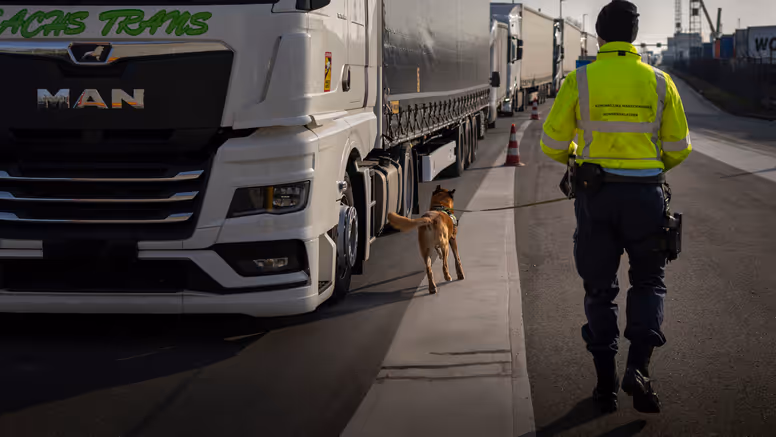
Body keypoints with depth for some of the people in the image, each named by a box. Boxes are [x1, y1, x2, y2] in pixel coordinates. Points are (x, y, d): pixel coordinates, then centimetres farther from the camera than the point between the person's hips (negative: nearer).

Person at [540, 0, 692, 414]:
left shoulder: (579, 80, -4)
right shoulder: (659, 82, 0)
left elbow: (553, 143, 0)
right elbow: (679, 147, 5)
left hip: (595, 194, 0)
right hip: (645, 195, 0)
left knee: (599, 288, 12)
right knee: (648, 282, 15)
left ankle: (606, 383, 13)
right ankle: (638, 368, -5)